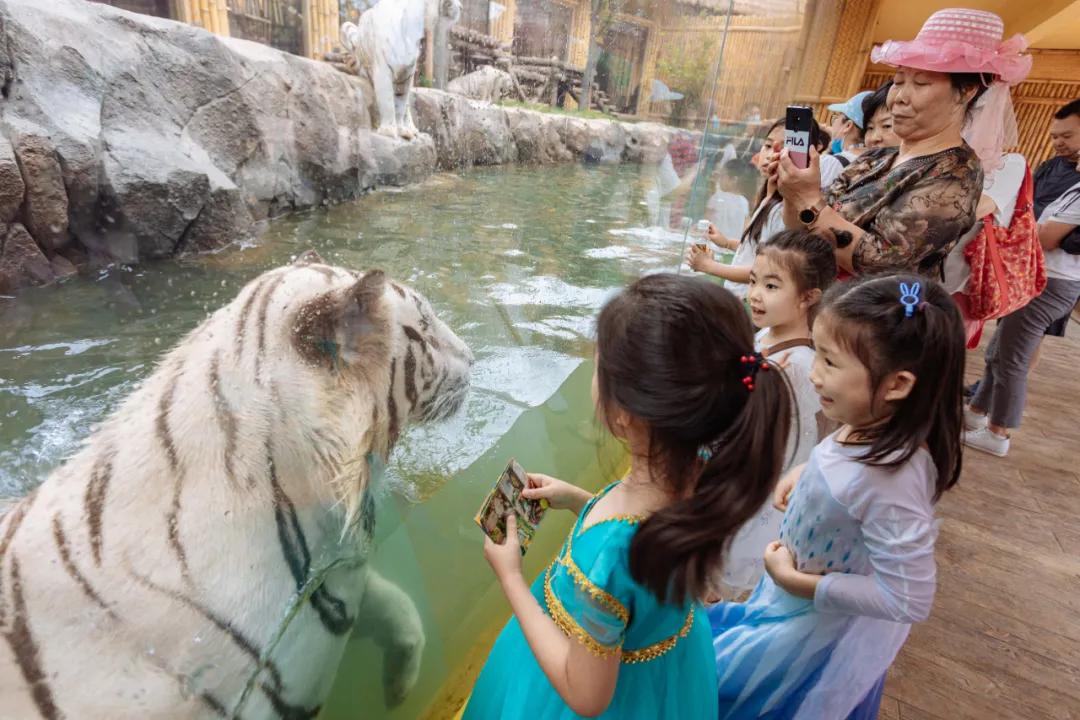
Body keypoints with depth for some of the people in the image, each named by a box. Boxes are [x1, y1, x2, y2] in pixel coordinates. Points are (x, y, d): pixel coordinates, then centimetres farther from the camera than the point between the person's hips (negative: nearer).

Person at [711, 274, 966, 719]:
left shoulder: (891, 480, -39)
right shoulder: (874, 425, -17)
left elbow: (908, 600, -31)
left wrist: (798, 583, -25)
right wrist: (807, 473, -6)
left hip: (818, 633, -7)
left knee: (719, 684, 14)